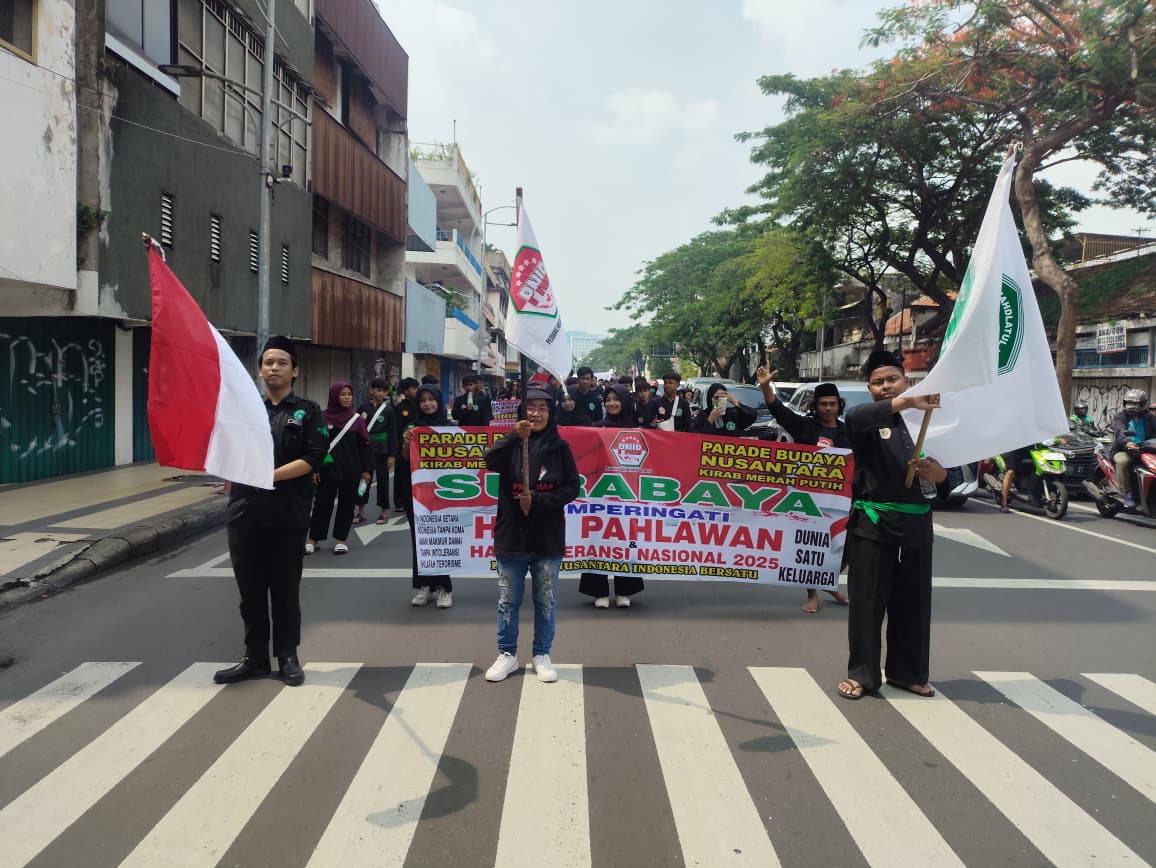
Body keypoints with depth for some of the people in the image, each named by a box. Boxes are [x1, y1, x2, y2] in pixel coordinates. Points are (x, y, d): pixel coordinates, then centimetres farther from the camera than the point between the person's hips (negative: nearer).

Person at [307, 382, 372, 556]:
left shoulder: (357, 420, 2)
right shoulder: (323, 418, -1)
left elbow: (364, 446, 3)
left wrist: (367, 470, -2)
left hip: (351, 470, 1)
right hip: (327, 469, -1)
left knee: (347, 505, 6)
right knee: (322, 504, 2)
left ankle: (341, 540, 16)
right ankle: (313, 539, 12)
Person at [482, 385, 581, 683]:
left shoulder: (560, 448, 0)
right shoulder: (510, 444, 1)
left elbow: (572, 488, -4)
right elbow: (490, 462, -19)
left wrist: (537, 500, -16)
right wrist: (513, 437, -33)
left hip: (548, 539, 0)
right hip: (511, 536, 0)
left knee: (546, 601, 11)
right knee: (508, 600, 11)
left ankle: (542, 655, 25)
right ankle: (507, 654, 25)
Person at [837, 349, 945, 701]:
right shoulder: (867, 421, -2)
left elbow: (944, 470, 13)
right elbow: (855, 417, -29)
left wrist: (937, 471, -12)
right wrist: (906, 402, -42)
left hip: (915, 523, 4)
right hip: (873, 523, -4)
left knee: (913, 603, 12)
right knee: (867, 602, 2)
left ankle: (907, 672, 26)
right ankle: (861, 674, 13)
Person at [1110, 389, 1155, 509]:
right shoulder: (1119, 417, 0)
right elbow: (1120, 432, -20)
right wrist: (1127, 442, -42)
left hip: (1143, 449, 4)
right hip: (1123, 450, -3)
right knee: (1122, 461, -36)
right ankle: (1127, 495, -27)